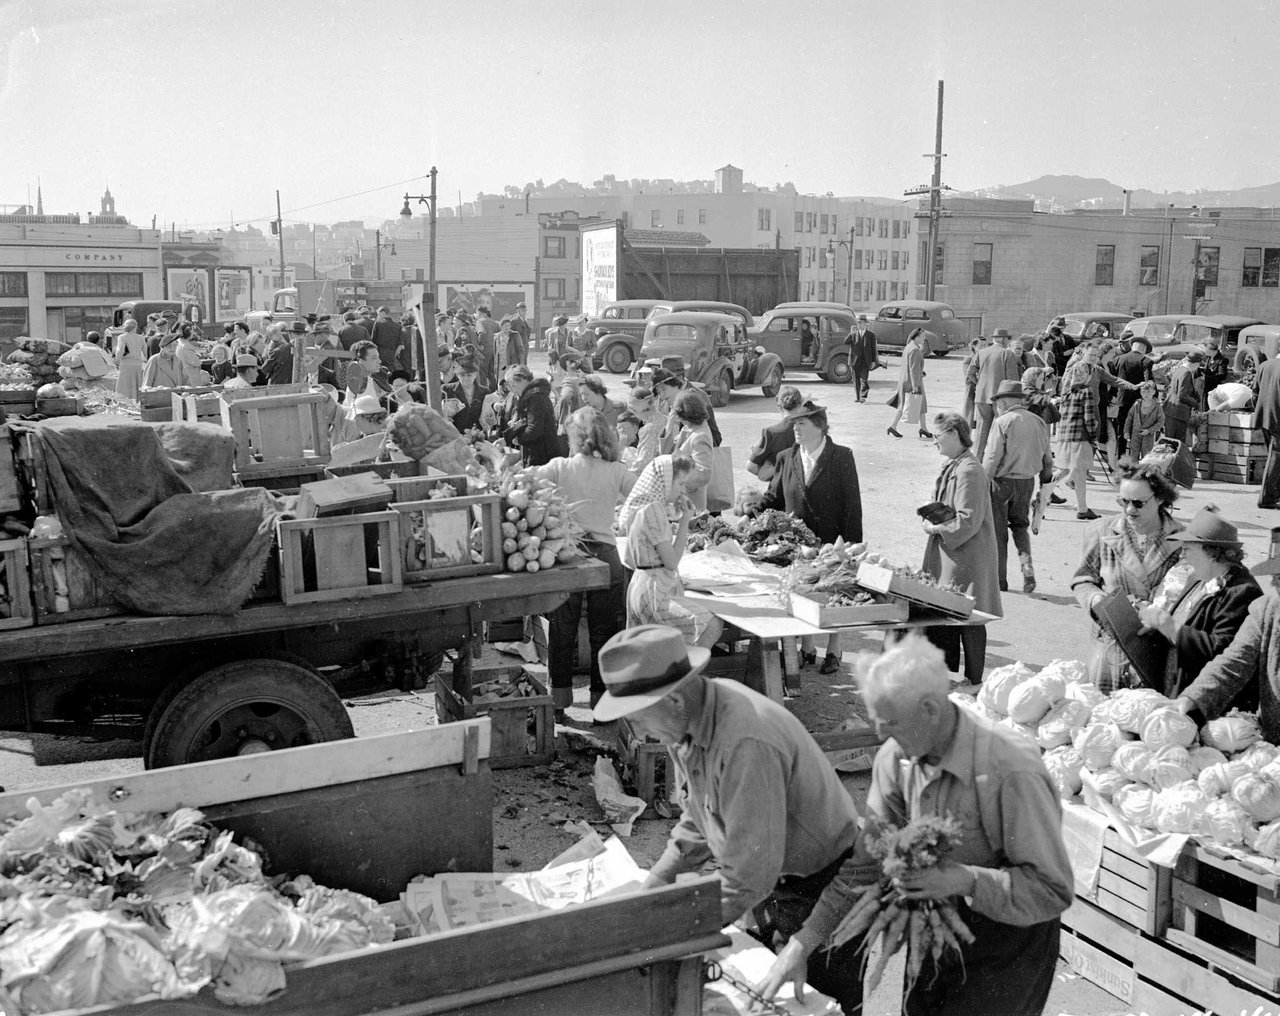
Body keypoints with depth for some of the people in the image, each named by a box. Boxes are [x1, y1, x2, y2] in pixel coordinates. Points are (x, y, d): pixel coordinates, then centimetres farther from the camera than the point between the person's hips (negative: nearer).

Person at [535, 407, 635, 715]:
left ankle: (560, 699, 20)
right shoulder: (616, 472, 0)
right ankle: (602, 699, 16)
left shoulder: (560, 467, -3)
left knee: (561, 631, 12)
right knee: (604, 632, 10)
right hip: (605, 555, 0)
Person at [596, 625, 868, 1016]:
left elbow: (749, 876, -31)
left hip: (821, 888, -8)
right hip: (772, 884, 8)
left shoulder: (745, 742, -35)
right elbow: (697, 823, 8)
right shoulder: (688, 722, -7)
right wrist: (652, 886, -1)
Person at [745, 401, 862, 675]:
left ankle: (833, 652, 22)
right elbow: (774, 497, 12)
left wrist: (851, 544, -12)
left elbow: (852, 503, -7)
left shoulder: (841, 457, -6)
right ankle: (807, 649, 25)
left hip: (831, 541, -4)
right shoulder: (787, 458, 6)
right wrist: (750, 510, -6)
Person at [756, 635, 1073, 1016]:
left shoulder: (1010, 772, -31)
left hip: (1009, 938, -5)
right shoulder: (896, 757, -12)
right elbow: (868, 856, -5)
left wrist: (967, 881, -37)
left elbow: (1055, 889, -24)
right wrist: (803, 942, -9)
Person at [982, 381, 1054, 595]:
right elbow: (1047, 458, 10)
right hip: (1027, 481, 5)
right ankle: (1027, 565, 2)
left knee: (998, 531, 6)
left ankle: (999, 581, 13)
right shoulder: (1038, 422, 5)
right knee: (1020, 524, 22)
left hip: (1002, 481, -5)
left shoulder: (1002, 422, -12)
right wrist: (1046, 480, 21)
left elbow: (992, 457, -15)